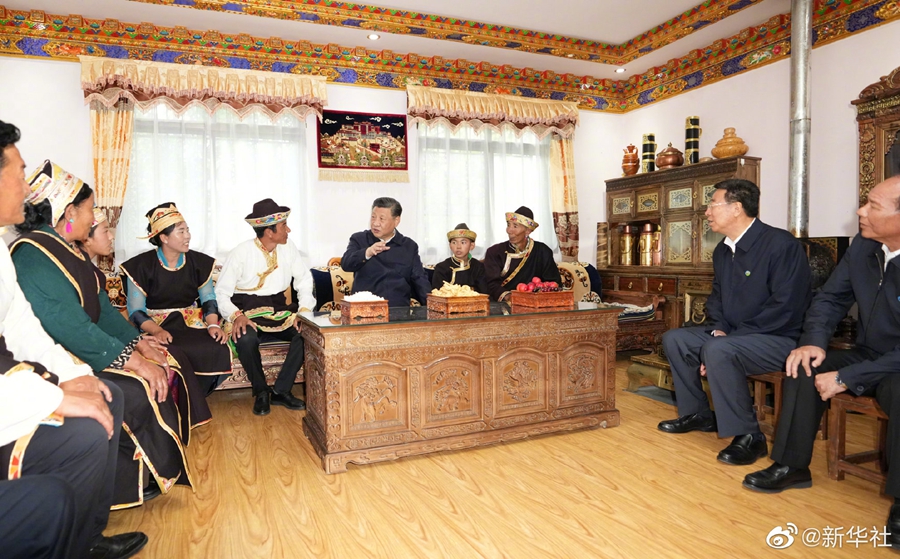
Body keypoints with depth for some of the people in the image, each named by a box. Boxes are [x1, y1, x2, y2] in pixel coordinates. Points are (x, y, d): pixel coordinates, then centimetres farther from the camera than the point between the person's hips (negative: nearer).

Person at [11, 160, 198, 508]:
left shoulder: (69, 252, 14)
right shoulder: (33, 254, -18)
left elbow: (103, 309, 11)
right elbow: (68, 326, -27)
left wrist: (142, 346, -1)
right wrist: (134, 362, -27)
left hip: (86, 350, 10)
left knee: (168, 371, -1)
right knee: (141, 392, -26)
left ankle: (154, 468, 6)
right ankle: (137, 479, -5)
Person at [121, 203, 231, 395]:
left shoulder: (199, 262, 4)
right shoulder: (142, 265, -6)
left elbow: (208, 299, 4)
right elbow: (136, 311, -7)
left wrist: (213, 324, -16)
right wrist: (156, 331, -26)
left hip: (191, 322, 3)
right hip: (158, 325, -3)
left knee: (217, 350, -28)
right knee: (173, 356, -36)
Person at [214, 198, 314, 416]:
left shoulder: (288, 247, 2)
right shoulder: (241, 253, -8)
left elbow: (304, 279, 4)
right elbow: (222, 292, -5)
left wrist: (305, 310, -11)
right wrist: (236, 315, -24)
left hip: (281, 314, 3)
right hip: (249, 316, -3)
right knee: (245, 340, -35)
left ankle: (281, 391, -10)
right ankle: (261, 392, -7)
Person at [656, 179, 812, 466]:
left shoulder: (781, 245, -18)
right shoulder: (722, 250, 8)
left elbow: (785, 307, -24)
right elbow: (716, 298, 16)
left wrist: (728, 336, -22)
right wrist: (718, 329, -6)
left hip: (780, 338, -9)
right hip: (731, 335, 9)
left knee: (718, 350, -34)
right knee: (674, 339, 2)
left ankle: (748, 436, -19)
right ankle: (697, 414, 13)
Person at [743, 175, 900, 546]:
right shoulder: (863, 246, -5)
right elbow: (831, 297, 5)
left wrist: (845, 377, -26)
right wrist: (814, 341, -12)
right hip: (868, 357, 7)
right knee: (805, 366, -12)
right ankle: (792, 466, -1)